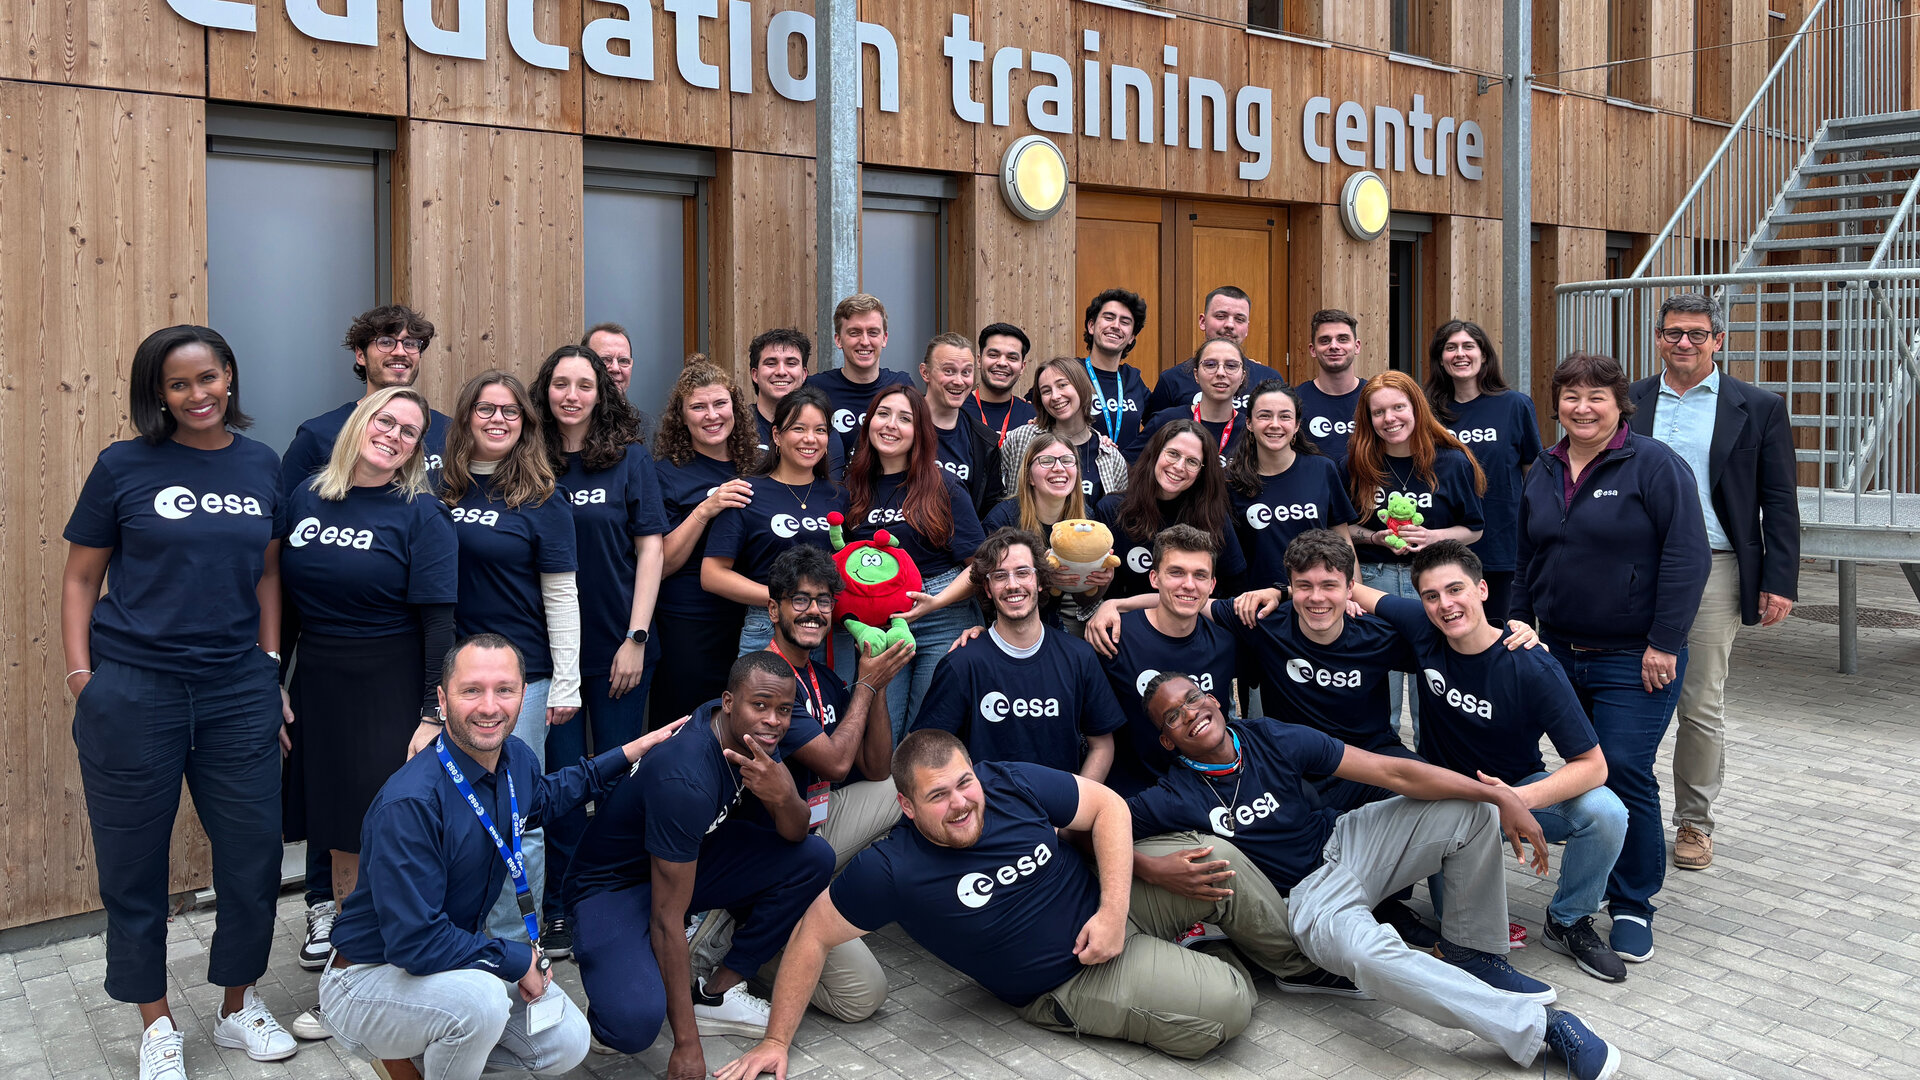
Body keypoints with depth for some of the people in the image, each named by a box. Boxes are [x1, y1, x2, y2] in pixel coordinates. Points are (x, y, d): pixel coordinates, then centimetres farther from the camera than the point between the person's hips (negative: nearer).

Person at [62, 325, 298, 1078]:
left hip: (238, 691, 3)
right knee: (133, 864, 7)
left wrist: (269, 666, 8)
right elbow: (80, 577, 2)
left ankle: (239, 1008, 27)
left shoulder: (260, 467, 6)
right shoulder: (124, 466, -2)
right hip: (133, 695, -2)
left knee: (255, 855, 7)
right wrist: (81, 675, -5)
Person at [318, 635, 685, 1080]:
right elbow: (415, 943, -32)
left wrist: (628, 753, 16)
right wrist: (520, 959, -20)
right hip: (371, 976, -8)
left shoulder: (517, 758, -7)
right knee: (481, 1000, -36)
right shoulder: (409, 804, -32)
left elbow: (542, 797, 21)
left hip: (457, 953, 8)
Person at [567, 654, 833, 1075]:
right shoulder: (686, 780, -34)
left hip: (688, 859, 8)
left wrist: (783, 797, -33)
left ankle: (718, 992, 0)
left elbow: (795, 833, -7)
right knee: (635, 1024, -34)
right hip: (615, 883, -8)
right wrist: (687, 1045, -28)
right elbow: (667, 918, -30)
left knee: (813, 858, -10)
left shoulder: (752, 732, -11)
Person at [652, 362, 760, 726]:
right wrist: (704, 511, -18)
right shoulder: (666, 474, -2)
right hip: (688, 629, -4)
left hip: (751, 624, 4)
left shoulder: (756, 468, 10)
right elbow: (659, 566, -9)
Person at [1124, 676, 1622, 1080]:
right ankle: (1540, 1028, -30)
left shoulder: (1272, 739, -8)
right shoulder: (1172, 800, -13)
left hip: (1340, 842, 4)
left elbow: (1392, 772, -11)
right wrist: (1153, 869, -32)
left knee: (1472, 808, -11)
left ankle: (1473, 953, 4)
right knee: (1366, 952, -38)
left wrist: (1501, 797, -16)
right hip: (1304, 896, -4)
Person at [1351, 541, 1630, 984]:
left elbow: (1592, 764, -22)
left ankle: (1568, 922, -2)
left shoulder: (1533, 669, -22)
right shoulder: (1422, 630, -14)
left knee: (1605, 813, -29)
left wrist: (1520, 799, -39)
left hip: (1520, 787, 0)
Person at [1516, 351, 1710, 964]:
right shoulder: (1544, 471, 11)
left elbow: (1687, 557, -13)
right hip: (1559, 654, 6)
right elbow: (1526, 561, 18)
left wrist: (1665, 643, -16)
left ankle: (1633, 905, 7)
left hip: (1635, 660, -6)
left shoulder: (1653, 465, -8)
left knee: (1625, 772, -8)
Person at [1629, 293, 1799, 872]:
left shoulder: (1759, 407, 3)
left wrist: (1779, 582, -4)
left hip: (1713, 570, -1)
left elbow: (1780, 503, 3)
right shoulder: (1629, 402, 7)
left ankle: (1693, 823, 19)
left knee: (1702, 707, 4)